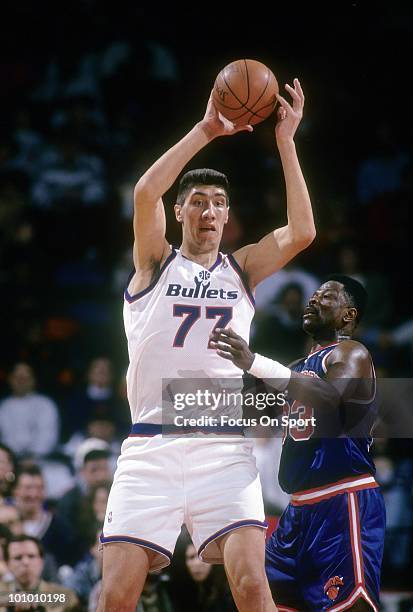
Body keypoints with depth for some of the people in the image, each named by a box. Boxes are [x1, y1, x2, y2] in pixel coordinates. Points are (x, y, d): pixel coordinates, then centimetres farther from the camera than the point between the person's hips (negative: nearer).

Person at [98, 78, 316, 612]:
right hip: (149, 447, -1)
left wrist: (285, 142, -4)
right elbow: (145, 193, -9)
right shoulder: (155, 263, 10)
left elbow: (301, 233, -3)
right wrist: (206, 131, -9)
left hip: (223, 448, 1)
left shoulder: (242, 268, 15)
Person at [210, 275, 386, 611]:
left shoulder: (350, 354, -6)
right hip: (302, 505, 9)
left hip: (344, 500, -9)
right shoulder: (301, 367, 21)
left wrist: (255, 363, -37)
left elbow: (330, 399, -28)